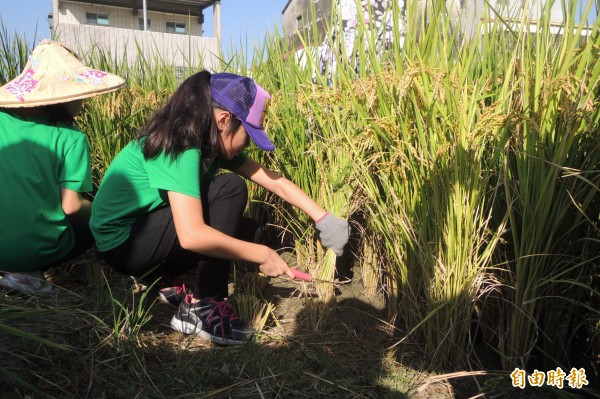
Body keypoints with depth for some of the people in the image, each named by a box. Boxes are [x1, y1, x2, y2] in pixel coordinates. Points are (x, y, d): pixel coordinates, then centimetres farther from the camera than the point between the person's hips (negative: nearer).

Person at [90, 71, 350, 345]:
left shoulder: (211, 143, -1)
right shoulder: (179, 147, -27)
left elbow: (276, 182, -1)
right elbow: (192, 235, -37)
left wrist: (323, 218, -5)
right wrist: (263, 255, -27)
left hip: (150, 225, 8)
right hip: (122, 243, -8)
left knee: (248, 231, -1)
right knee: (230, 188, -22)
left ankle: (167, 282, 6)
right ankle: (201, 308, -15)